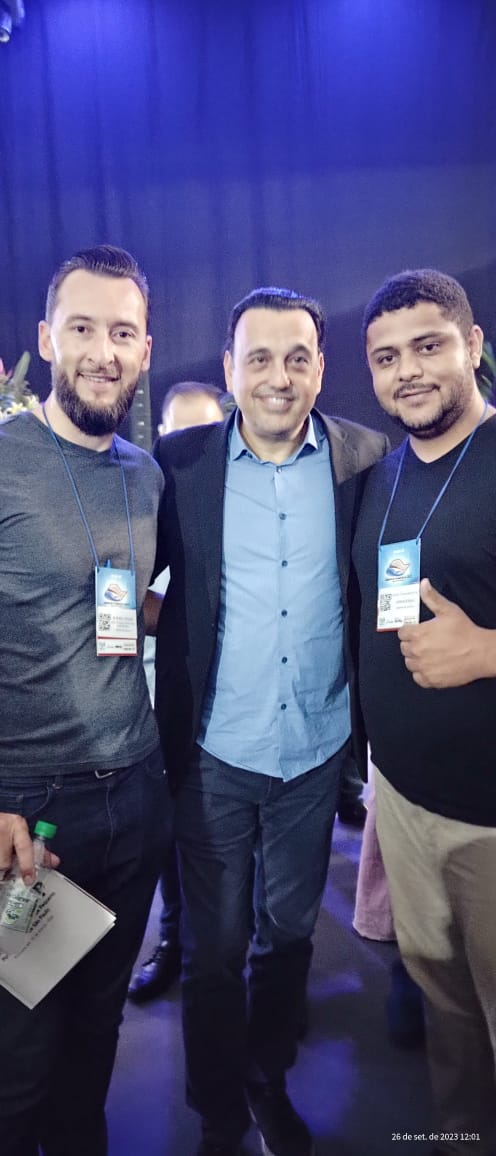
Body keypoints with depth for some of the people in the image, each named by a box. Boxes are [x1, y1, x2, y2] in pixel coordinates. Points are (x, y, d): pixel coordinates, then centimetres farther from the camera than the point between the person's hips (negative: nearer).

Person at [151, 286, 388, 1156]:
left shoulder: (366, 460, -3)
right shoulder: (180, 461, -6)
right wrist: (158, 623, -10)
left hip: (318, 750, 2)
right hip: (214, 752, -1)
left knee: (289, 932, 21)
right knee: (214, 948, 14)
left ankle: (271, 1086, 48)